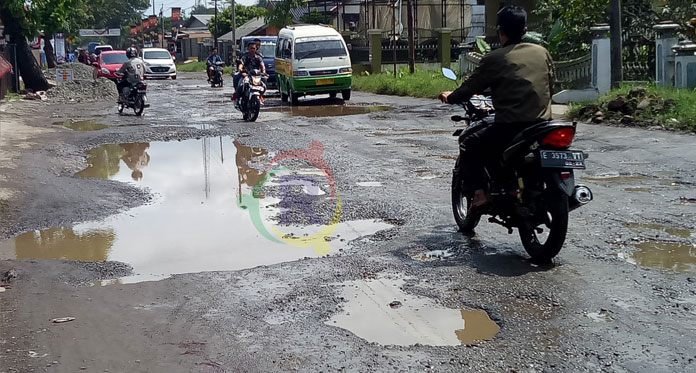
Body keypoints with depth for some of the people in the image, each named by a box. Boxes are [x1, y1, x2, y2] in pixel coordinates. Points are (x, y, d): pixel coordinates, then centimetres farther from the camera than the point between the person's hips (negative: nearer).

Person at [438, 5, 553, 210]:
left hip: (509, 126, -5)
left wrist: (450, 97, 23)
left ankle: (478, 193, 0)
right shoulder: (542, 52, 10)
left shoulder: (493, 59, -4)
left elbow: (470, 87, 2)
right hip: (542, 124, 5)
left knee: (468, 145, 14)